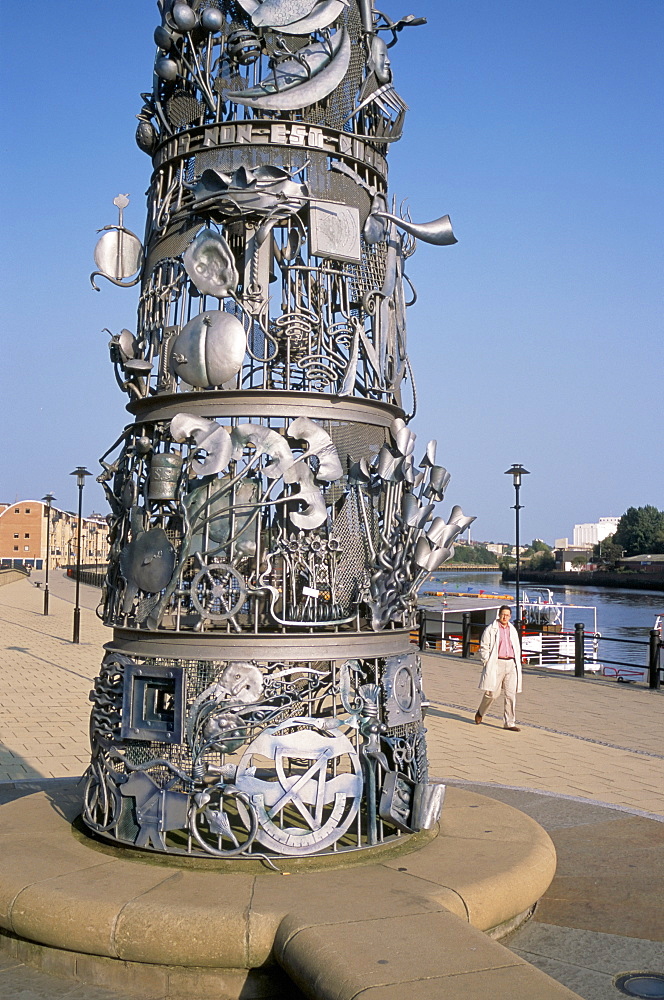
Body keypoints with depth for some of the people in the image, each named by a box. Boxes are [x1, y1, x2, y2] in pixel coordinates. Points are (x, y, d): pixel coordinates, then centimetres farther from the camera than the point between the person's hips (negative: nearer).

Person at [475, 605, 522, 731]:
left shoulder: (512, 630, 16)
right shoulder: (490, 629, -1)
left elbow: (517, 648, 23)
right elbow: (484, 648, -2)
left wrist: (517, 664, 14)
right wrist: (487, 664, -9)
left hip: (511, 664, 5)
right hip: (496, 664, -5)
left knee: (511, 694, 0)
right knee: (492, 692, -2)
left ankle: (510, 723, 5)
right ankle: (480, 713, 25)